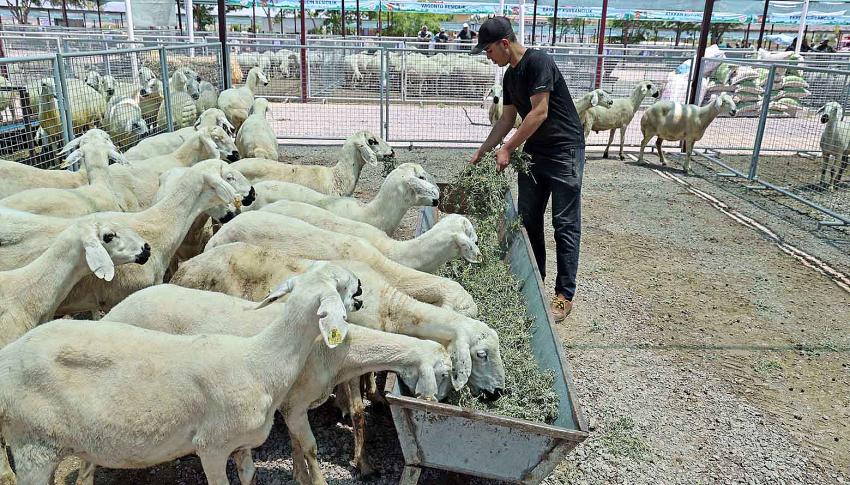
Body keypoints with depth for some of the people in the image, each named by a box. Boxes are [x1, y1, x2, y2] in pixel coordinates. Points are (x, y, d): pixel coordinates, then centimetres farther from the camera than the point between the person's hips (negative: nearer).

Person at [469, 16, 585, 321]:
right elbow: (507, 119, 17)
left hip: (564, 150, -9)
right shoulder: (510, 75, 10)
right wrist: (482, 151, 14)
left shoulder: (538, 62, -16)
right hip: (534, 152, 9)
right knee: (528, 220, 9)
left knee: (565, 225, -5)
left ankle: (565, 295, 0)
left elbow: (539, 113, -21)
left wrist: (507, 149, -16)